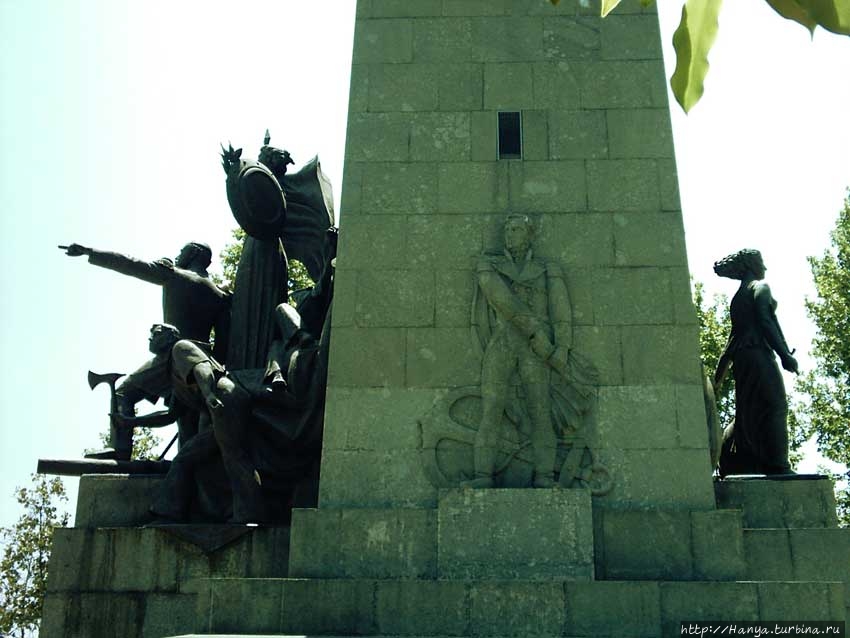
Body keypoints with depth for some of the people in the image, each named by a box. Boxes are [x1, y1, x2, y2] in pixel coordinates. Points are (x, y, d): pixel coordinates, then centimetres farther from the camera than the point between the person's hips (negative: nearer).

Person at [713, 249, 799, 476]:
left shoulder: (738, 297, 24)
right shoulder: (760, 287, 1)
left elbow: (734, 336, 24)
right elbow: (765, 321, -14)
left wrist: (720, 373, 24)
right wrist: (785, 354, -19)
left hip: (741, 359, 8)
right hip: (758, 353, -8)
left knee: (749, 412, 10)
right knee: (774, 407, -12)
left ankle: (731, 465, 6)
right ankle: (777, 465, -19)